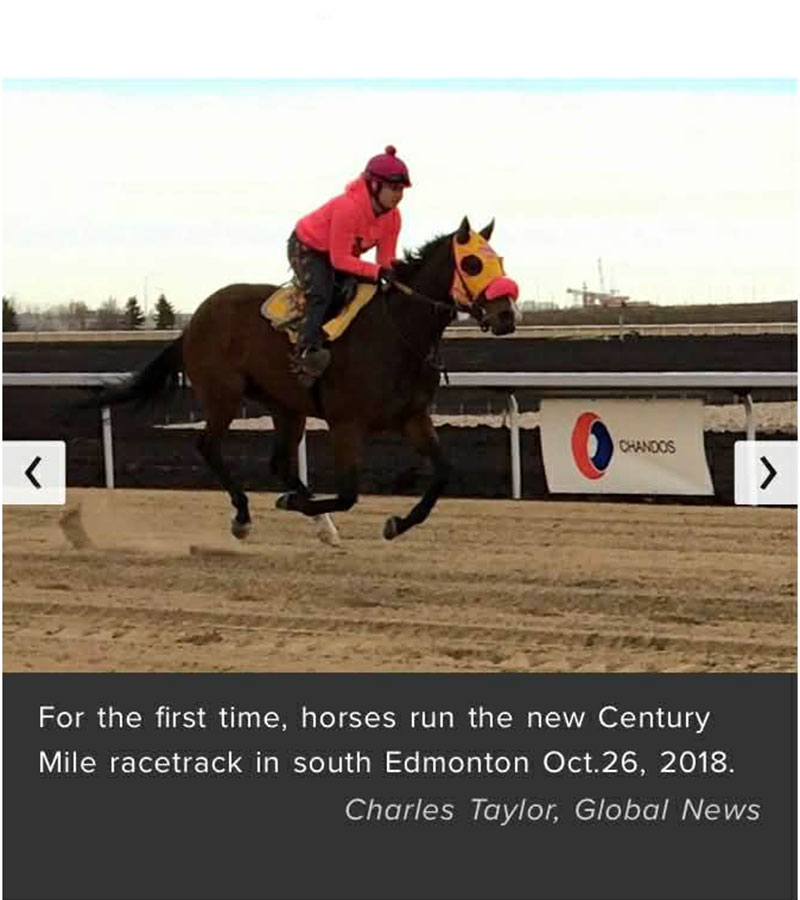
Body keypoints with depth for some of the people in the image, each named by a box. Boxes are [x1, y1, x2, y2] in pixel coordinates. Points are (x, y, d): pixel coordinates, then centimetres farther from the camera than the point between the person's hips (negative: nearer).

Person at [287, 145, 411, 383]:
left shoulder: (392, 216, -14)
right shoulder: (348, 207, -37)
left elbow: (386, 260, -7)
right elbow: (340, 259, -34)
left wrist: (390, 276, -29)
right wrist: (377, 272, -41)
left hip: (344, 254, 9)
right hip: (307, 248, -8)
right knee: (321, 294, -30)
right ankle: (308, 350, -42)